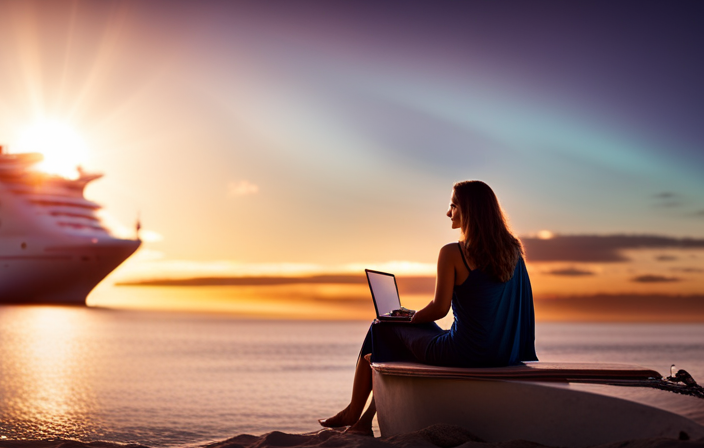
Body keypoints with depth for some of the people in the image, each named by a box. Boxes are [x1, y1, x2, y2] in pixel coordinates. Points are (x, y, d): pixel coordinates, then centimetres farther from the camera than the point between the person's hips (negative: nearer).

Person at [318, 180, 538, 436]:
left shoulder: (452, 253, -15)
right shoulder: (513, 251, 5)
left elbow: (440, 308, -14)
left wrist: (412, 317, 7)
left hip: (465, 353, -7)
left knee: (382, 330, 19)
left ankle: (353, 413, 35)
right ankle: (365, 419, 33)